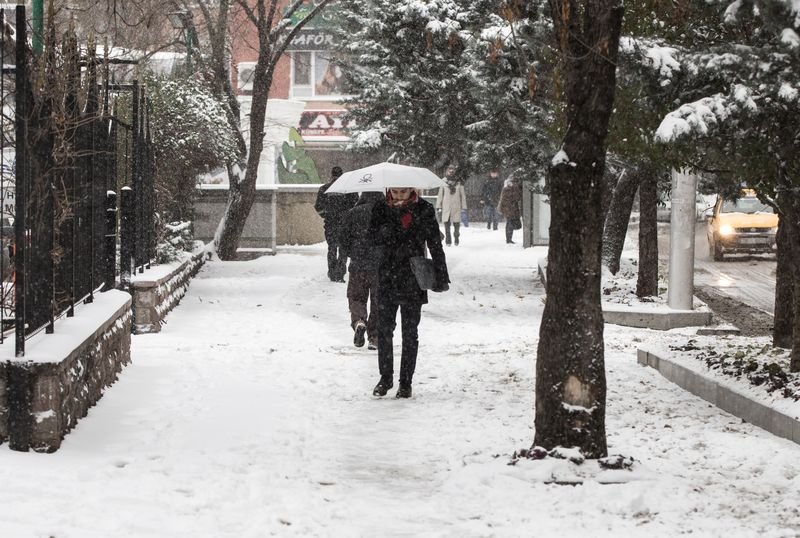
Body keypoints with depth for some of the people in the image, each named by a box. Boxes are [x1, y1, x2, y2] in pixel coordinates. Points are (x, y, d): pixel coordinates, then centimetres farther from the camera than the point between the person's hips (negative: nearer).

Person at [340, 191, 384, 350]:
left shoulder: (353, 213, -2)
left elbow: (344, 240, 1)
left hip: (358, 265, 0)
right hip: (381, 265, 0)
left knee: (356, 297, 13)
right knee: (378, 301, 10)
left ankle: (359, 321, -15)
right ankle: (375, 337, 9)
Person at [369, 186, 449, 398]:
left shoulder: (424, 210, -1)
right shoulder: (381, 208, 4)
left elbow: (435, 245, 1)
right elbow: (374, 235, -9)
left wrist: (441, 276, -3)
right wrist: (398, 224, -23)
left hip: (413, 279, -2)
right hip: (387, 277, 2)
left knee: (410, 332, 3)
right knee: (384, 329, 2)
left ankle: (406, 381, 11)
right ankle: (385, 378, 15)